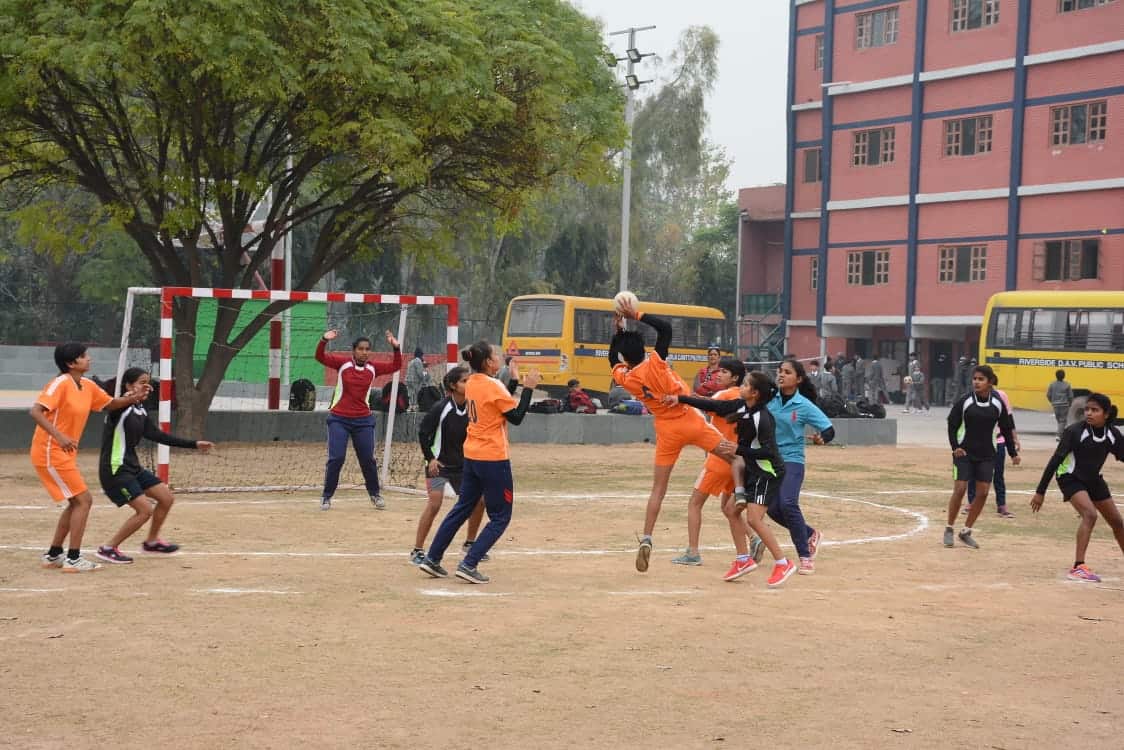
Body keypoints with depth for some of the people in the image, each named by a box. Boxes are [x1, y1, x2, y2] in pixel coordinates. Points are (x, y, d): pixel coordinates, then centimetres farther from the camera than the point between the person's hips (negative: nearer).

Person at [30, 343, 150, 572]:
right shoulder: (61, 384, -18)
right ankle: (73, 559, -6)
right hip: (50, 453, -9)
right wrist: (59, 437, -36)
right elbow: (35, 411, -26)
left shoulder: (88, 386, 7)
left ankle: (53, 555, 24)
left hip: (65, 453, 9)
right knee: (83, 500, -9)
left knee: (76, 502, 16)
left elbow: (110, 404, 21)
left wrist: (132, 398, 1)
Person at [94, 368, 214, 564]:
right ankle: (108, 548, -1)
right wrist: (134, 395, -47)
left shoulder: (141, 410, 8)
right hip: (115, 469, -9)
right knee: (145, 510, -14)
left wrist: (194, 444, 12)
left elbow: (156, 435, 12)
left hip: (133, 466, 9)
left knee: (167, 498, 12)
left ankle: (152, 541, 31)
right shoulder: (119, 407, -15)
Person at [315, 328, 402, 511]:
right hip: (339, 419, -2)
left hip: (363, 420, 2)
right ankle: (326, 496, 6)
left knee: (368, 459, 8)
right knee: (336, 458, -8)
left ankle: (375, 494, 28)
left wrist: (396, 348, -11)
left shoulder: (373, 368, 2)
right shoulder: (343, 362, -5)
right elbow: (320, 357, -12)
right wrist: (324, 340, -29)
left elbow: (395, 366, 3)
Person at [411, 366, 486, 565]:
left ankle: (470, 543, 24)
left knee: (478, 500, 2)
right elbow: (423, 432, -10)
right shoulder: (441, 408, -18)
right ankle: (417, 551, -8)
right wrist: (430, 458, -13)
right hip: (439, 464, -6)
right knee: (434, 503, -17)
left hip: (463, 465, 6)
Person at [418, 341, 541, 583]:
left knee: (462, 508, 20)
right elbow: (517, 417, -13)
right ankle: (468, 565, -5)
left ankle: (432, 559, 21)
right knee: (500, 517, 3)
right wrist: (528, 388, -10)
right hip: (493, 459, -8)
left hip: (472, 457, 8)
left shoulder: (472, 384, 8)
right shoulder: (494, 386, -17)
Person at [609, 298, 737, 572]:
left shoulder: (624, 378, -3)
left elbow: (613, 359, 20)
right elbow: (665, 327, -4)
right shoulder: (655, 363, -12)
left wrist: (618, 330, 18)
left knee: (658, 489, 8)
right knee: (733, 454, 14)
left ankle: (646, 540, -1)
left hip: (666, 432, 3)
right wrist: (638, 316, -1)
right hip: (690, 422, -2)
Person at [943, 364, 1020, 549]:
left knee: (983, 493, 0)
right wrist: (955, 447, -13)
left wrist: (1013, 453, 7)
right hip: (964, 453, -3)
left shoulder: (998, 404, -2)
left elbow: (1006, 429, 7)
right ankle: (949, 529, 9)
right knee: (959, 489, -8)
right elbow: (952, 424, -2)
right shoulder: (964, 401, -10)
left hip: (987, 455, 3)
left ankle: (966, 532, 14)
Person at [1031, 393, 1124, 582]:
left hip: (1093, 479, 6)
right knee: (1090, 514, -28)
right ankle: (1078, 567, -28)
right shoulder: (1075, 431, -24)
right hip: (1071, 478, -6)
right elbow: (1056, 460, -23)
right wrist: (1040, 491, -23)